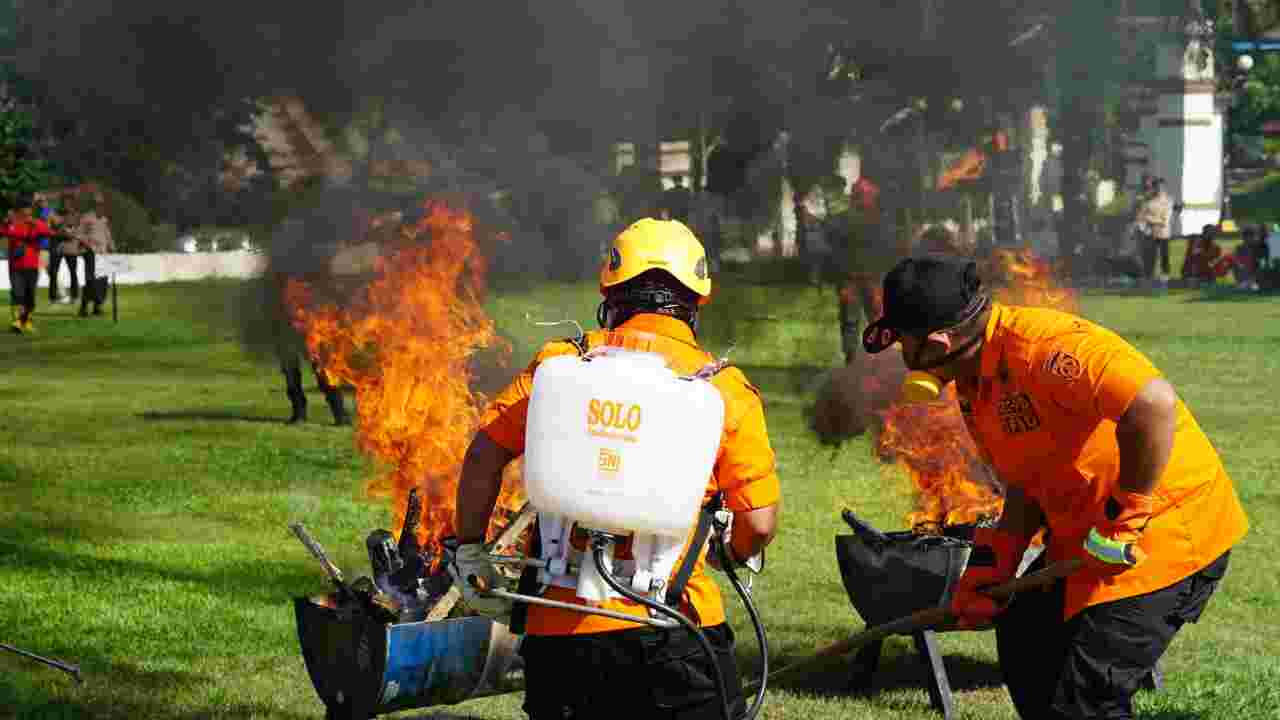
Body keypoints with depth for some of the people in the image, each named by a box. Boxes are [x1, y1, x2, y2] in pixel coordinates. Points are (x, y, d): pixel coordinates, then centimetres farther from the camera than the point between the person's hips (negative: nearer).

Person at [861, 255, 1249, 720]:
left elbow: (1154, 403, -39)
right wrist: (991, 564, 5)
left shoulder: (1038, 348, -27)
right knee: (1025, 653, 21)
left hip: (1164, 532, -10)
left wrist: (1127, 511, -30)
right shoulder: (972, 388, 6)